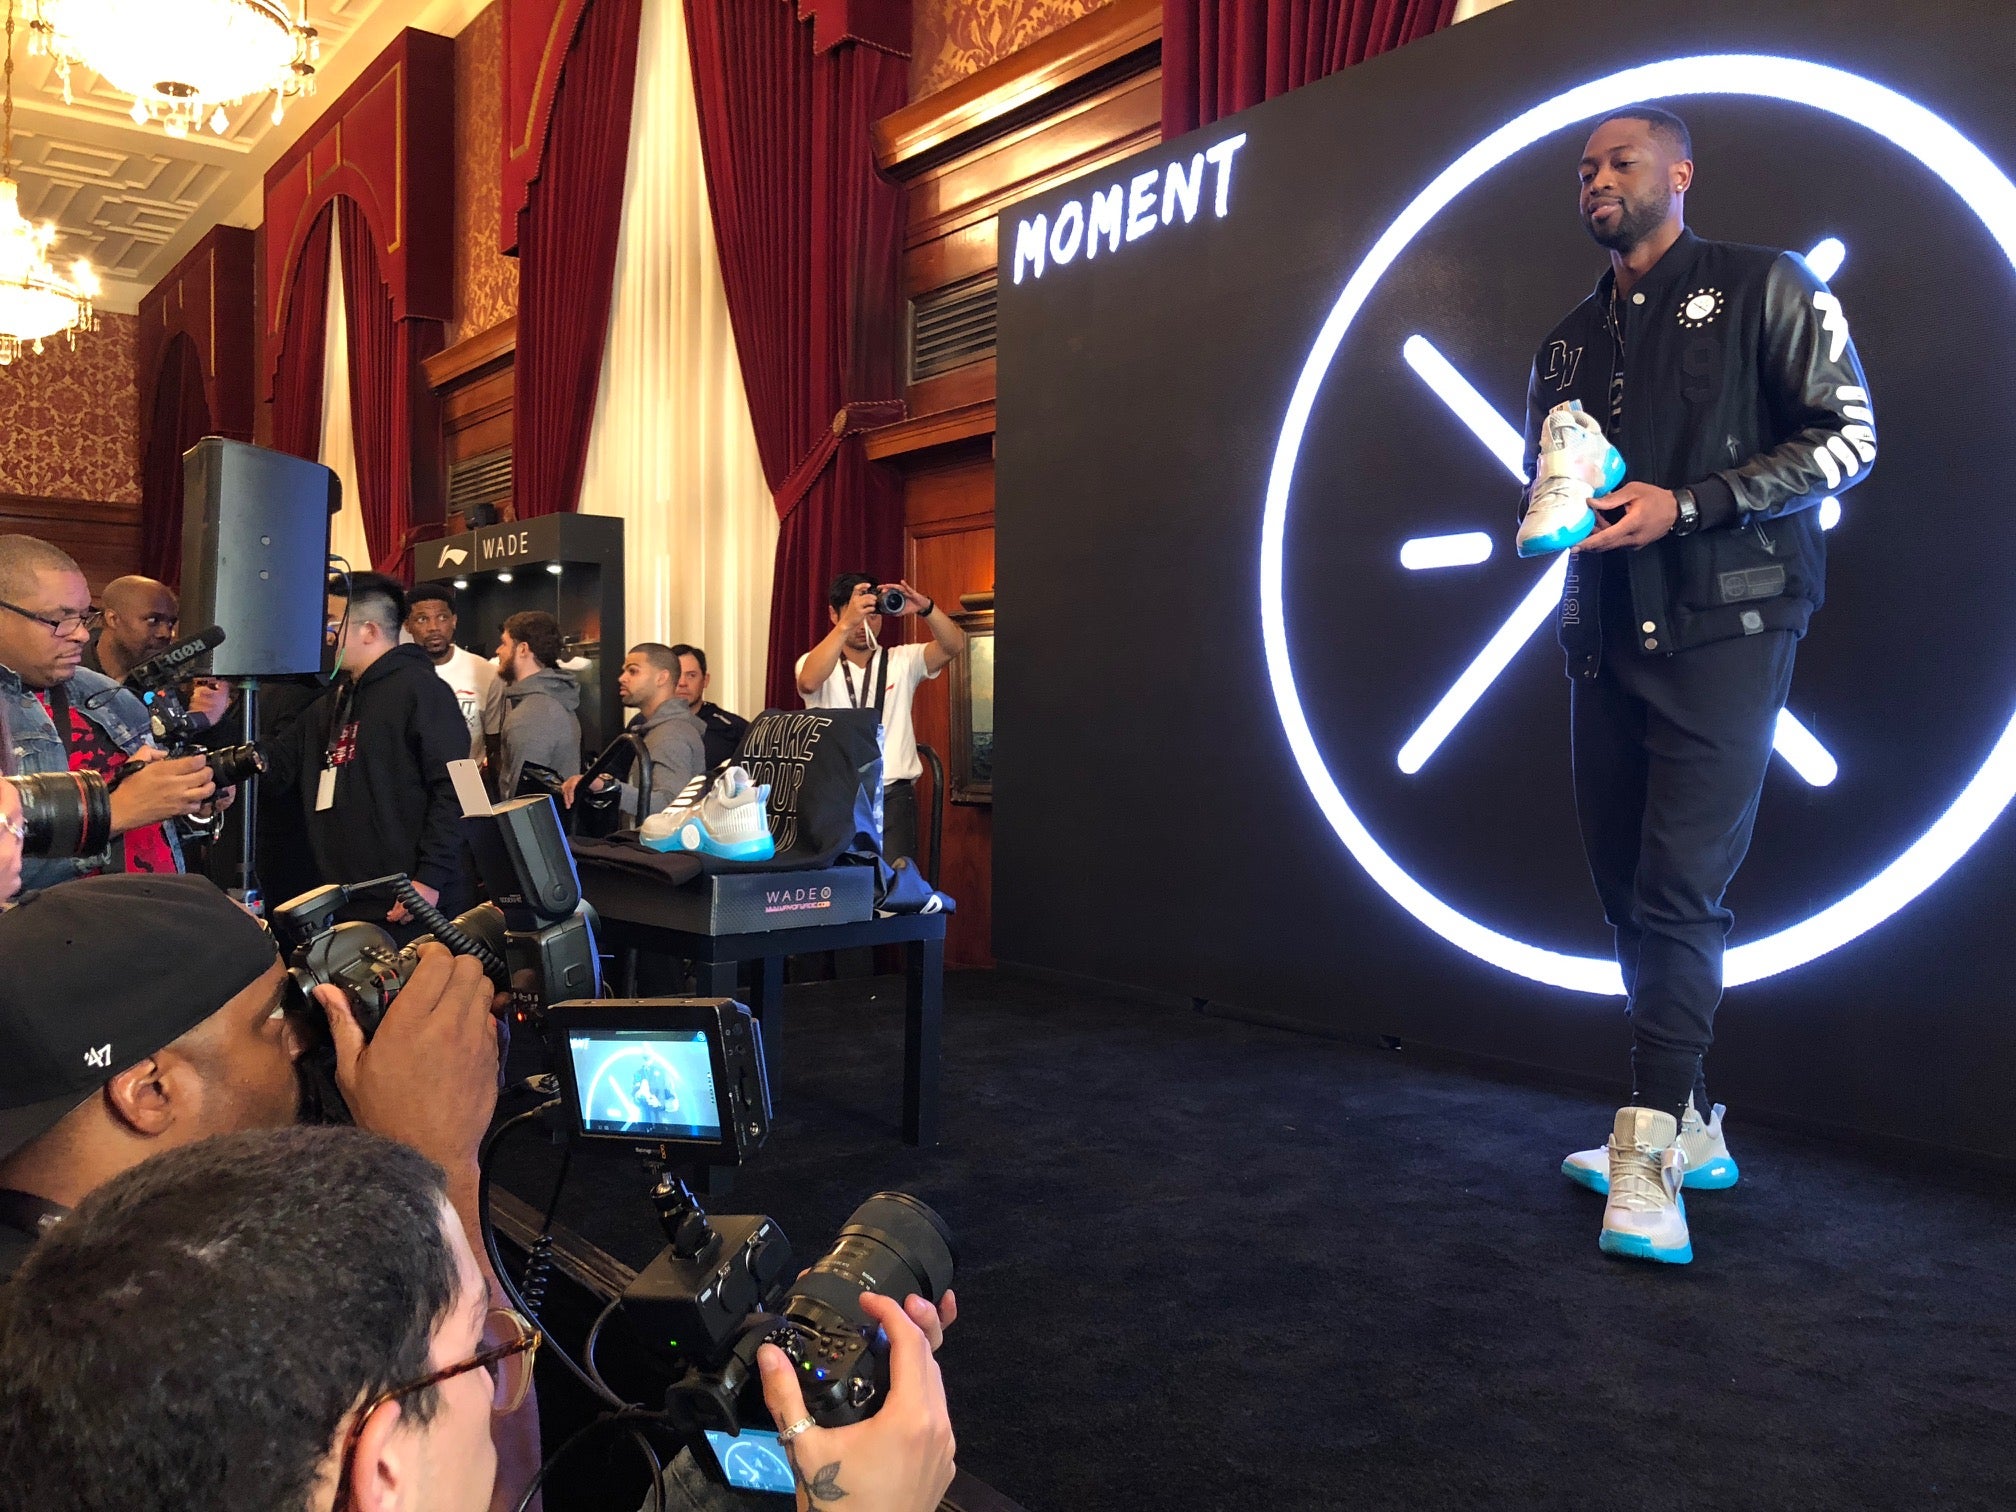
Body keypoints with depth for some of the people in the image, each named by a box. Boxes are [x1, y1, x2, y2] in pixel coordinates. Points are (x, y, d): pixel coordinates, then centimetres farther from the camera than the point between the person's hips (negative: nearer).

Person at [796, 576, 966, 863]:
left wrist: (925, 607, -23)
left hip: (894, 796, 1)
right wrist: (847, 624, -28)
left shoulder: (902, 660, 12)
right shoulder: (815, 662, 6)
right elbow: (808, 682, -19)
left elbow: (954, 646, -4)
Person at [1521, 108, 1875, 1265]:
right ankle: (1692, 1127, 19)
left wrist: (1686, 504, -14)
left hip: (1723, 633, -6)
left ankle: (1651, 1155, -11)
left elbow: (1848, 437, -4)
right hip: (1606, 639, 6)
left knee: (1679, 891, -14)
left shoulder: (1765, 288, 3)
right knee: (1629, 891, 7)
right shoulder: (1570, 344, 20)